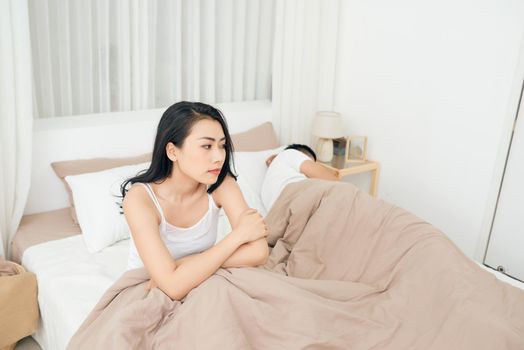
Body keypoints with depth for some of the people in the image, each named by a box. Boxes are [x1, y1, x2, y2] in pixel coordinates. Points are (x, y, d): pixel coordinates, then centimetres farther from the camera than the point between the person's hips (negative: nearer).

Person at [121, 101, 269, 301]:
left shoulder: (221, 183, -16)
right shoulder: (140, 197, -26)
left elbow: (259, 252, -26)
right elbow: (173, 287, -33)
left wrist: (180, 266, -27)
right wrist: (238, 235, -29)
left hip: (201, 286, 3)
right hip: (146, 291, -3)